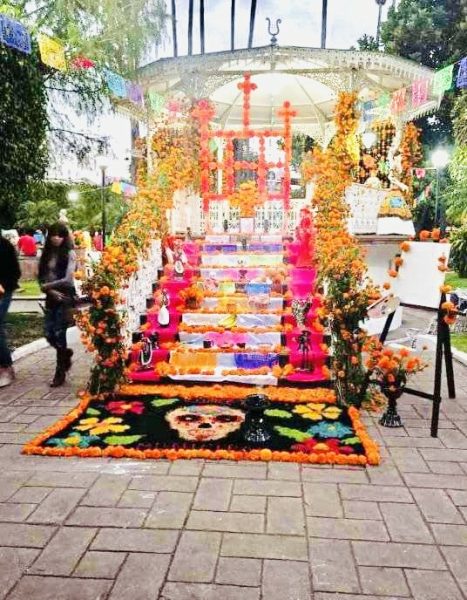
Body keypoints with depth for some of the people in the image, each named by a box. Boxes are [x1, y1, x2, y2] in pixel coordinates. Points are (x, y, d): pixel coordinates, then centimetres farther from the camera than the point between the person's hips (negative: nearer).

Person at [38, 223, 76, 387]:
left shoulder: (69, 253, -7)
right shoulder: (46, 253, 8)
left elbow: (67, 279, -14)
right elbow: (41, 277, 4)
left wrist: (48, 286, -9)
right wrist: (50, 290, -13)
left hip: (65, 297, -5)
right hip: (51, 297, 5)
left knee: (59, 334, -4)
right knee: (49, 334, 4)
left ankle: (60, 372, 10)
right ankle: (66, 353, 36)